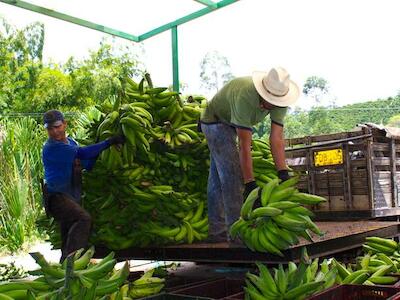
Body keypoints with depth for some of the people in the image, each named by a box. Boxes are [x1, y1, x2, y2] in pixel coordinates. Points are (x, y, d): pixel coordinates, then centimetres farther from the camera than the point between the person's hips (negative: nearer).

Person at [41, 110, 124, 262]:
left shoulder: (70, 142, 12)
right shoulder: (51, 148, -17)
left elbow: (88, 164, 14)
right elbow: (82, 153, -26)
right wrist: (109, 142, -24)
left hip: (71, 197, 9)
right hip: (56, 197, -9)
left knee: (69, 241, 14)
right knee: (83, 219, -30)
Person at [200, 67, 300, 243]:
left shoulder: (278, 99, -21)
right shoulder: (245, 96, -40)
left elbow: (277, 138, -24)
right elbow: (245, 145, -41)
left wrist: (283, 174, -31)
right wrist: (250, 184, -42)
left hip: (231, 124, 7)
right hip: (215, 120, -7)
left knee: (218, 177, 12)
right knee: (232, 174, -17)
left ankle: (217, 231, 20)